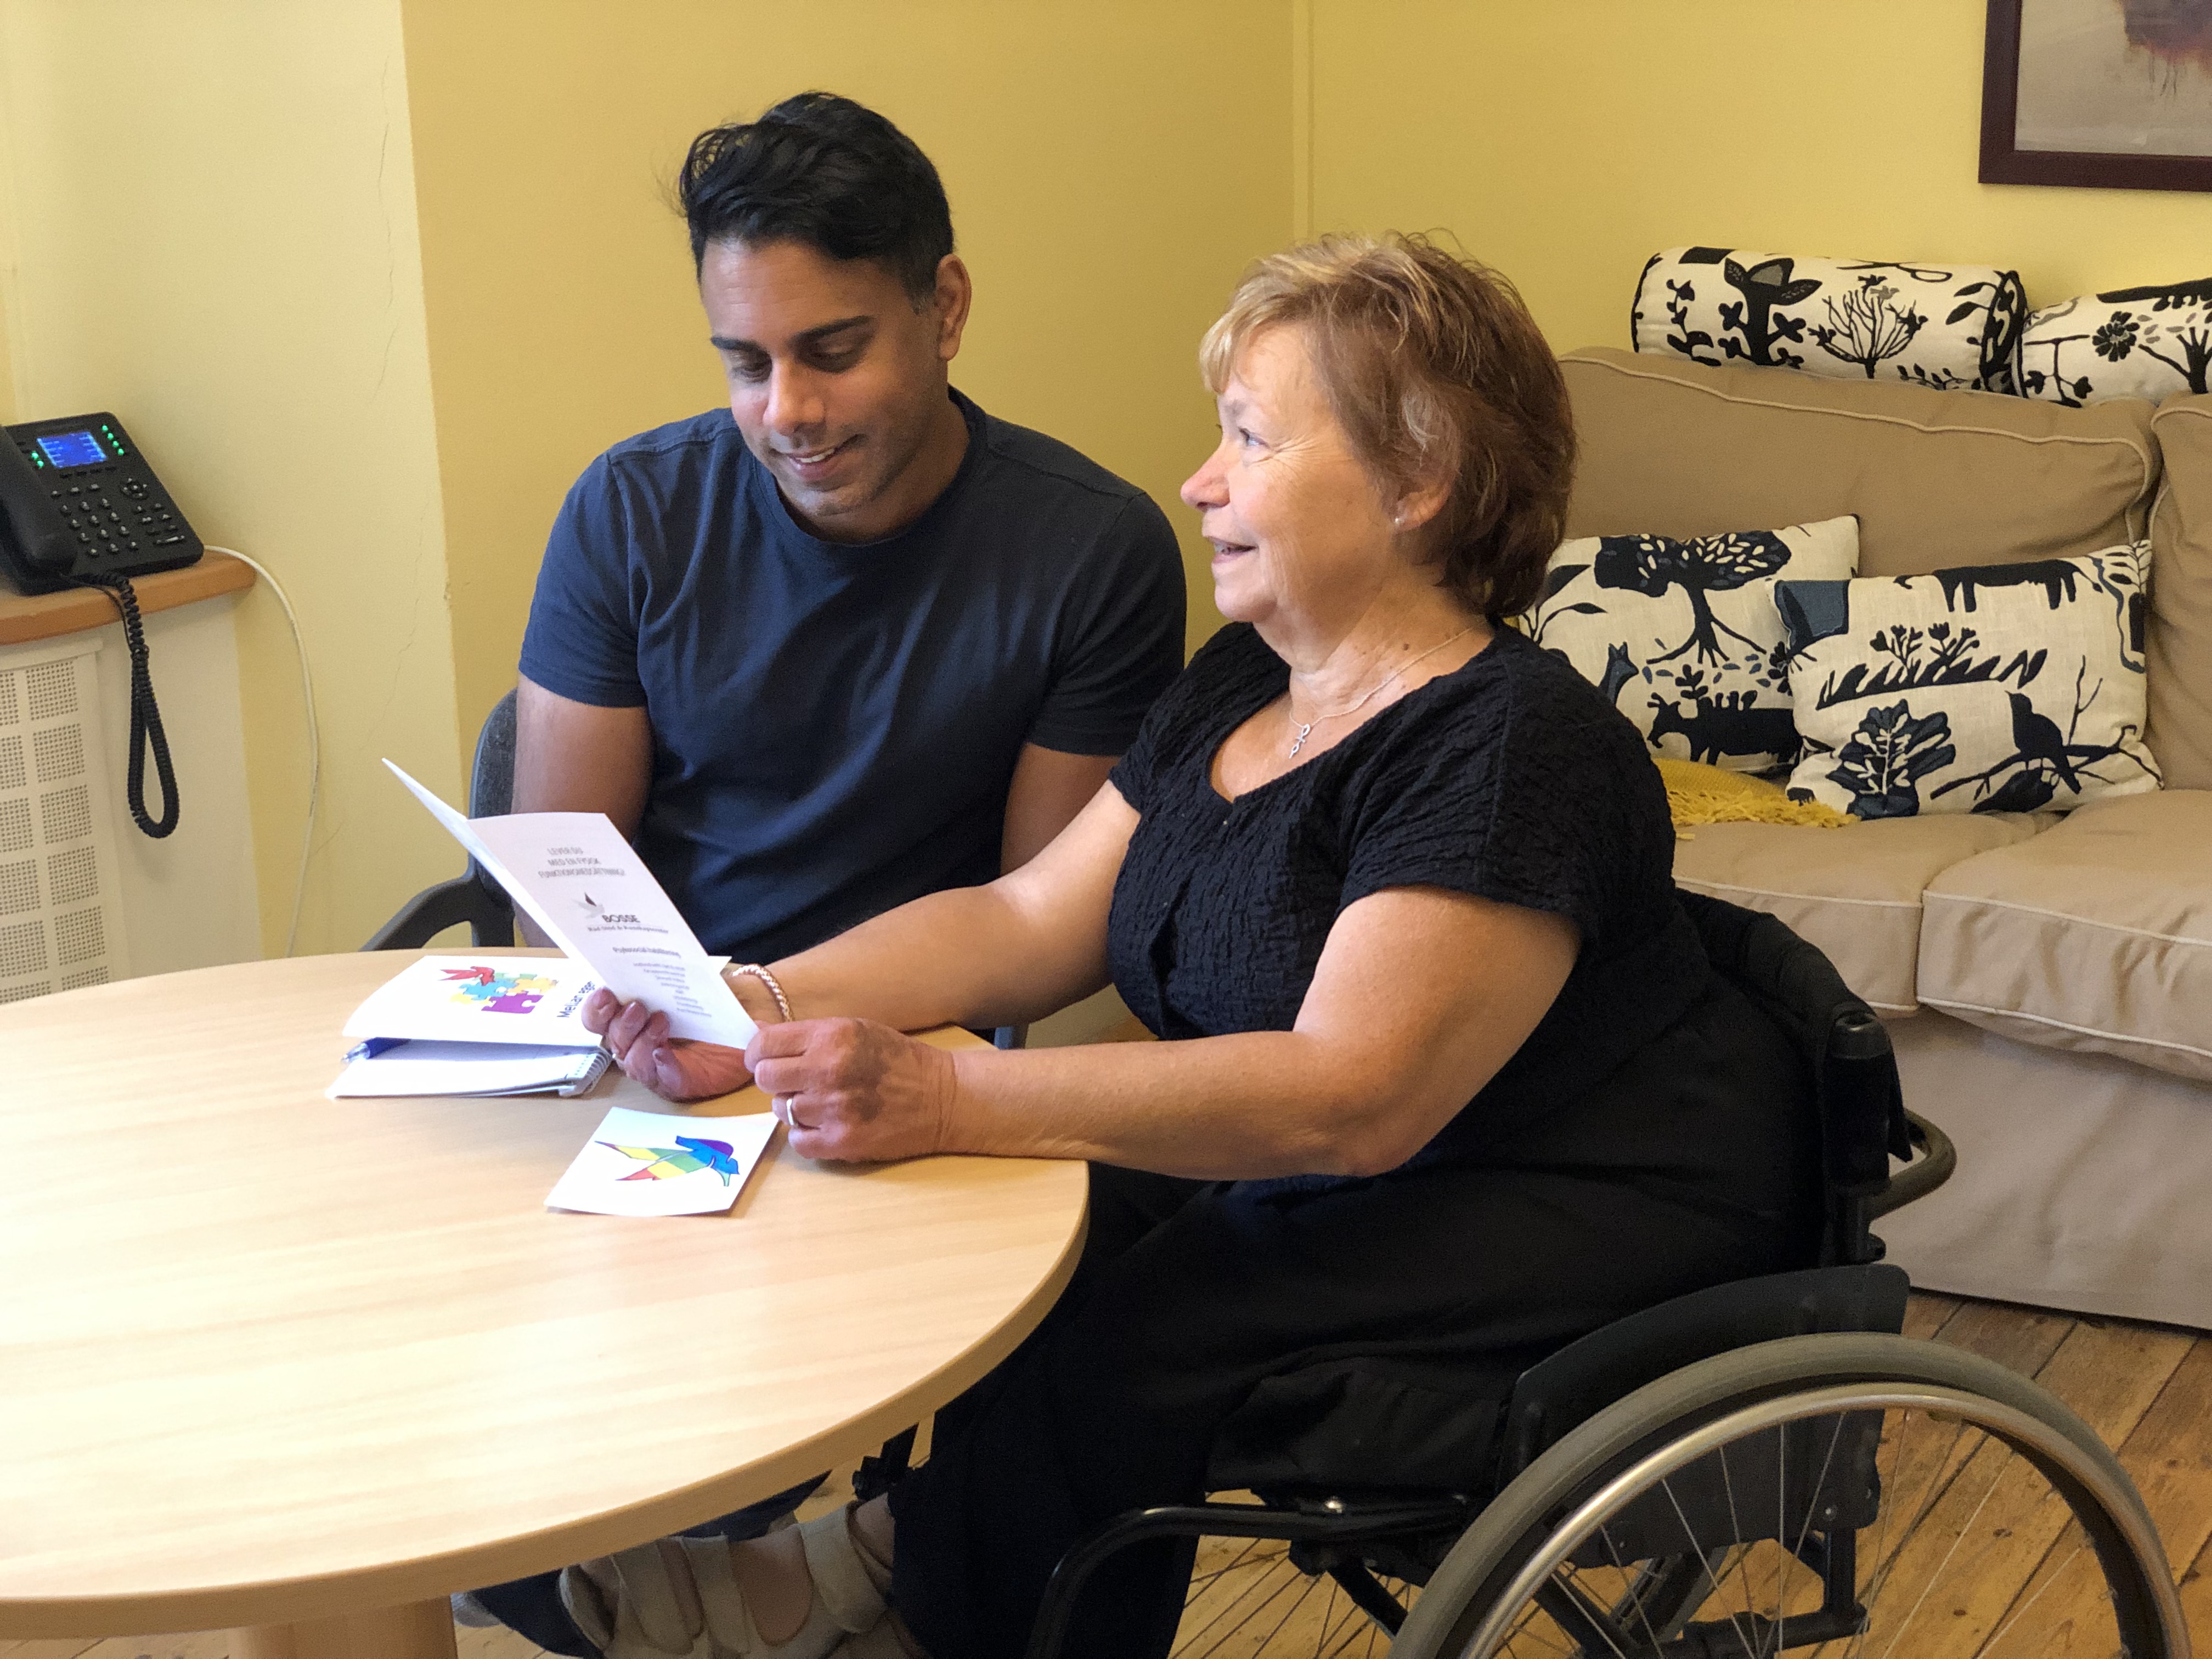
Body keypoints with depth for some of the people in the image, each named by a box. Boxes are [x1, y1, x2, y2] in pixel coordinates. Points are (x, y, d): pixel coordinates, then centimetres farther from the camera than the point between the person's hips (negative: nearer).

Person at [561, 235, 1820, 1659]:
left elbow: (1351, 1098, -32)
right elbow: (1024, 924, 5)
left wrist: (946, 1098, -39)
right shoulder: (1240, 685, 7)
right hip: (1317, 1186, 9)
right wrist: (761, 1011, -13)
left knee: (1115, 1340, -22)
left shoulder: (1514, 748, -22)